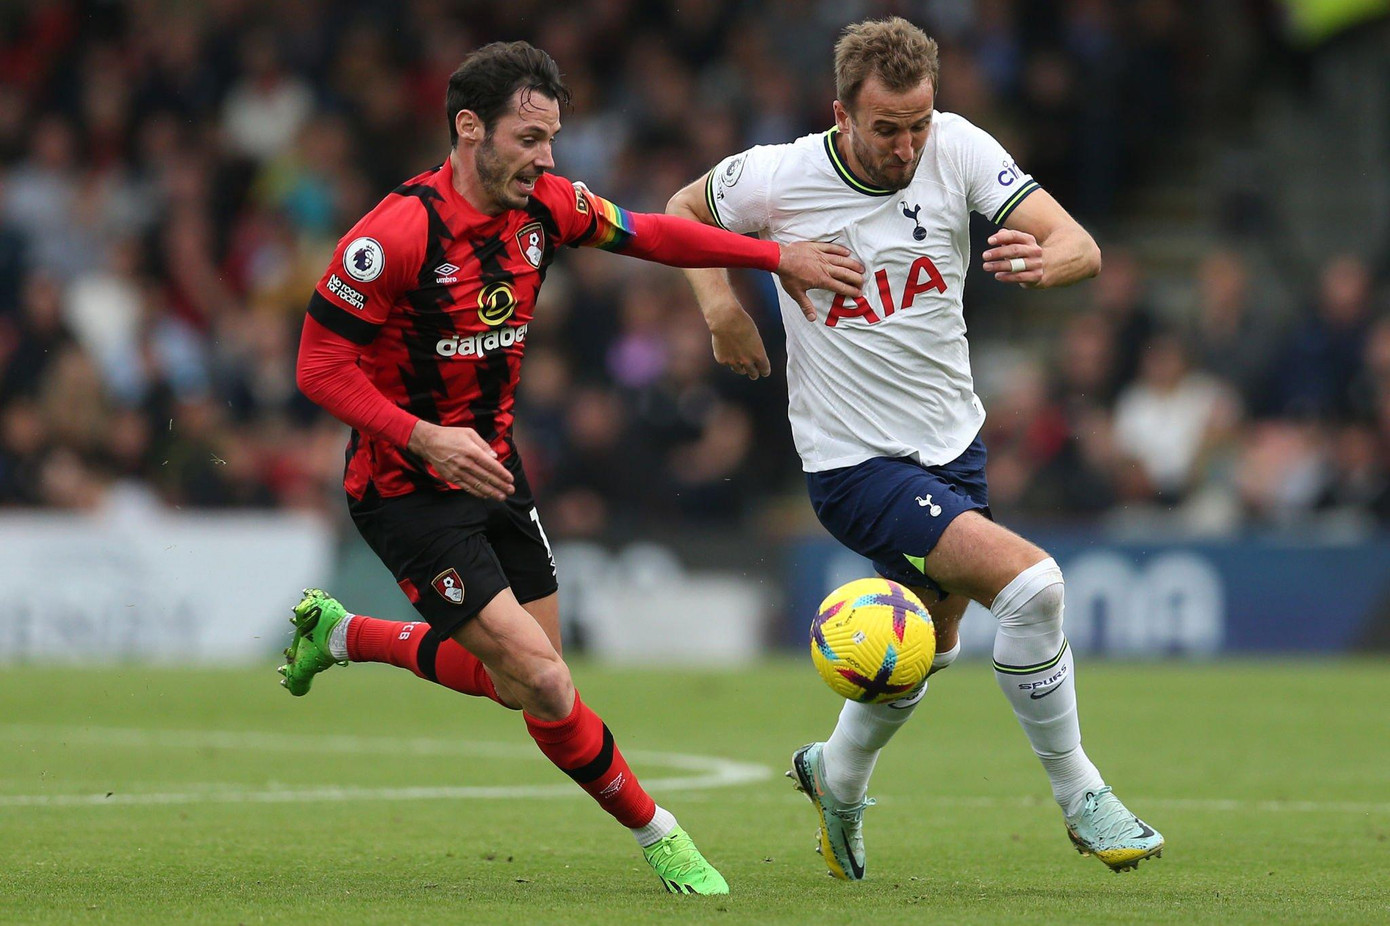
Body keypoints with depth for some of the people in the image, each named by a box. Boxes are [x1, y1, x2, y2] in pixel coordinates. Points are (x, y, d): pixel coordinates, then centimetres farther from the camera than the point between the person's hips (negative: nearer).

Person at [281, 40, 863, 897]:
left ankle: (338, 632, 36)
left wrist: (778, 256, 3)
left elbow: (650, 234, 10)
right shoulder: (398, 233, -25)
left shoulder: (543, 206, -5)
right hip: (408, 494, -8)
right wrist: (424, 438, -32)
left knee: (519, 683, 16)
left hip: (492, 467, 8)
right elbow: (319, 365, -21)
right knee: (545, 684, -14)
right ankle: (656, 835, 6)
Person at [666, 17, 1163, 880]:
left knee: (927, 647, 23)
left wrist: (1043, 260, -40)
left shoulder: (957, 148, -11)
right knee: (1030, 581, -22)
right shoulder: (779, 179, -15)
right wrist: (721, 305, -10)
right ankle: (1079, 795, -6)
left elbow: (1082, 248, -17)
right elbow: (685, 210, 7)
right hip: (854, 461, -5)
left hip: (954, 443, 5)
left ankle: (836, 778, 52)